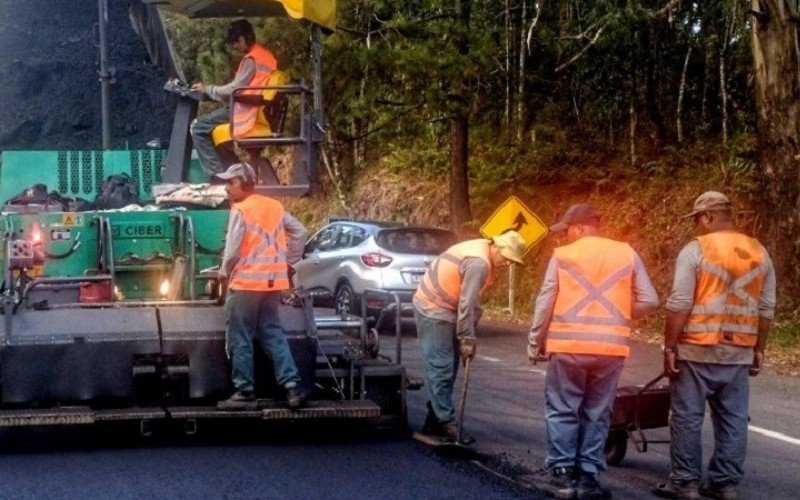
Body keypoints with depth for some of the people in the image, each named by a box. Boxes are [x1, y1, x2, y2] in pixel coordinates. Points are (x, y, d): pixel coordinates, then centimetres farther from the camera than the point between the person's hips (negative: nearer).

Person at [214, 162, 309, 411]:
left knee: (240, 339, 1)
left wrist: (224, 273, 2)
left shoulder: (240, 210, -9)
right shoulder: (274, 206, 12)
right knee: (273, 334, 12)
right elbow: (300, 233, 14)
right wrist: (289, 262, 17)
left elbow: (233, 250, -14)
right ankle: (292, 386, 2)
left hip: (245, 282, -7)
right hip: (273, 281, 7)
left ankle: (244, 392, 3)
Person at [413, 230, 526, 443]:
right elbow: (466, 304, -23)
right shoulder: (479, 263, -24)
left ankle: (434, 421, 16)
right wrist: (467, 340, -18)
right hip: (433, 311, -11)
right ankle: (447, 425, -9)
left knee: (448, 368, 12)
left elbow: (470, 298, 12)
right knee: (441, 369, -10)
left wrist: (467, 336, 5)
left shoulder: (482, 252, 8)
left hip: (443, 310, 11)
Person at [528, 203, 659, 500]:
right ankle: (588, 476, 11)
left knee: (562, 410, 9)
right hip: (612, 347, 2)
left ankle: (561, 474, 7)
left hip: (570, 344, -2)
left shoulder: (563, 256, 2)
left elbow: (545, 304, 2)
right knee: (597, 414, 12)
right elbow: (649, 301, 4)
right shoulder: (627, 254, 7)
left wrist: (535, 343, 13)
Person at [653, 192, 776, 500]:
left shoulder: (696, 250, -9)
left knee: (688, 417, 3)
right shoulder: (759, 253, 8)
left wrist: (669, 347, -7)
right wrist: (759, 349, 18)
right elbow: (766, 308, 10)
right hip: (739, 352, 5)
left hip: (697, 350, -5)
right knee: (733, 419, 9)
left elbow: (679, 304, -12)